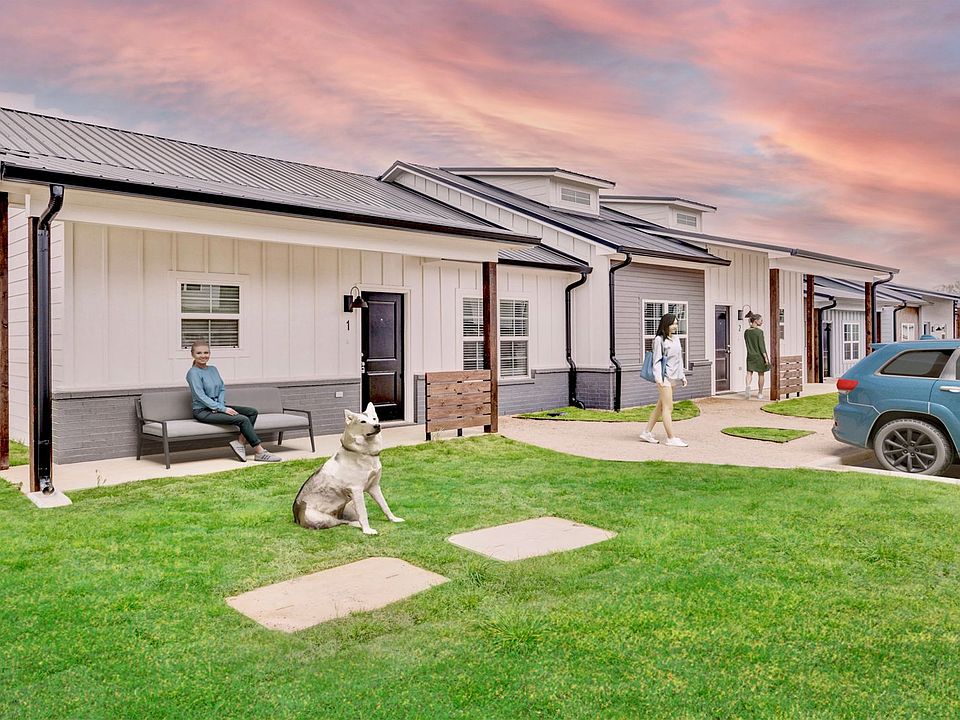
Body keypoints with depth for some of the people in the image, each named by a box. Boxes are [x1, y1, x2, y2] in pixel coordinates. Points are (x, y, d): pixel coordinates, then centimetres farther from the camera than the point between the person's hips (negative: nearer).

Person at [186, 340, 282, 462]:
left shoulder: (213, 369, 14)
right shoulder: (193, 373, -10)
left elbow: (222, 389, 13)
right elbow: (201, 396, -17)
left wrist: (221, 405, -8)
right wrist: (223, 409, -22)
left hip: (217, 407, 8)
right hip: (203, 411, -8)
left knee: (252, 412, -6)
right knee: (243, 419, -23)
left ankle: (239, 442, -15)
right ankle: (259, 452, -19)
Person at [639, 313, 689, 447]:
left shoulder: (676, 339, 15)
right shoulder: (659, 340, -8)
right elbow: (656, 360, -12)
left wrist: (682, 376, 19)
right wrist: (658, 378, -19)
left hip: (673, 377, 8)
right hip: (664, 377, -8)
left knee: (661, 406, 11)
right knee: (668, 407, -7)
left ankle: (647, 432, 18)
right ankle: (671, 438, -5)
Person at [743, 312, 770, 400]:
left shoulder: (746, 332, 3)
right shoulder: (759, 332, -13)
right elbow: (761, 346, -15)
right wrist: (765, 358, -13)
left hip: (750, 356, 4)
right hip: (759, 356, -4)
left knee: (749, 372, 0)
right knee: (761, 374, 10)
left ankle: (748, 386, -30)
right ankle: (760, 394, 17)